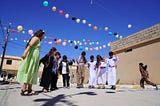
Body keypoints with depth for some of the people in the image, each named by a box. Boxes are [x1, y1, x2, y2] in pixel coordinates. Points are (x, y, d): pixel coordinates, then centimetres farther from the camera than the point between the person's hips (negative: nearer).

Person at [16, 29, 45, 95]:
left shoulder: (38, 40, 25)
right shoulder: (36, 38, -1)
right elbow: (30, 45, -17)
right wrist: (25, 53, -30)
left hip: (34, 57, 9)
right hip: (32, 56, -9)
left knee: (31, 72, 5)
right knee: (29, 72, -11)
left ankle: (29, 89, 6)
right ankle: (24, 89, -8)